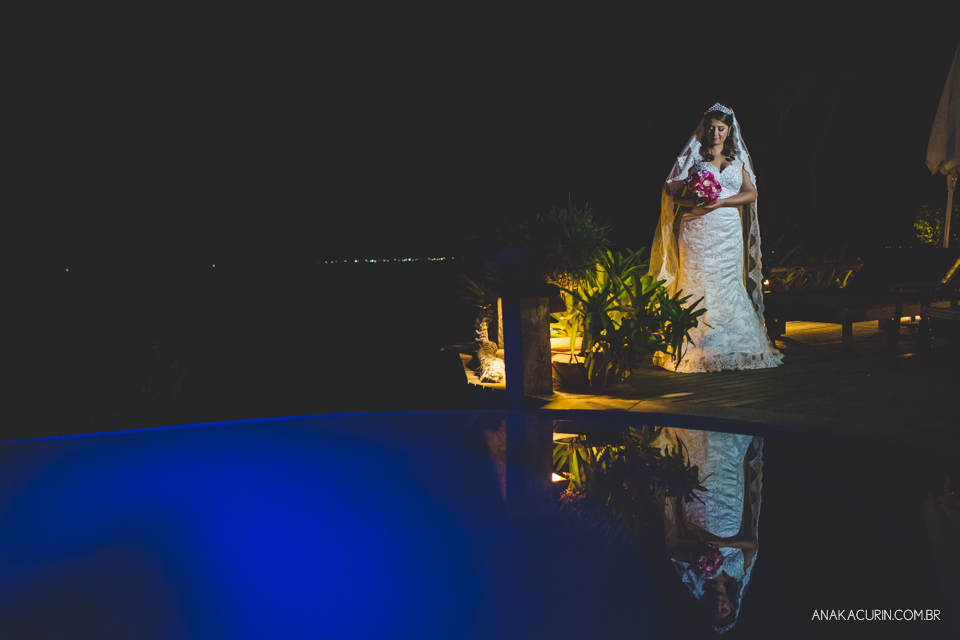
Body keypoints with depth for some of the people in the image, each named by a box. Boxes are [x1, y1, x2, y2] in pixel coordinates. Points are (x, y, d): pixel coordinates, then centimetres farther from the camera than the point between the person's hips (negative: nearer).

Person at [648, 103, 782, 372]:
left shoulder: (738, 158, 15)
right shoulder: (694, 156, 9)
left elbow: (751, 193, 3)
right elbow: (674, 192, 4)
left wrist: (720, 202, -11)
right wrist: (694, 202, -16)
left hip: (729, 232, 2)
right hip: (698, 232, -2)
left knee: (729, 285, -1)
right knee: (699, 286, -5)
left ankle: (732, 349, 5)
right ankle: (699, 352, -1)